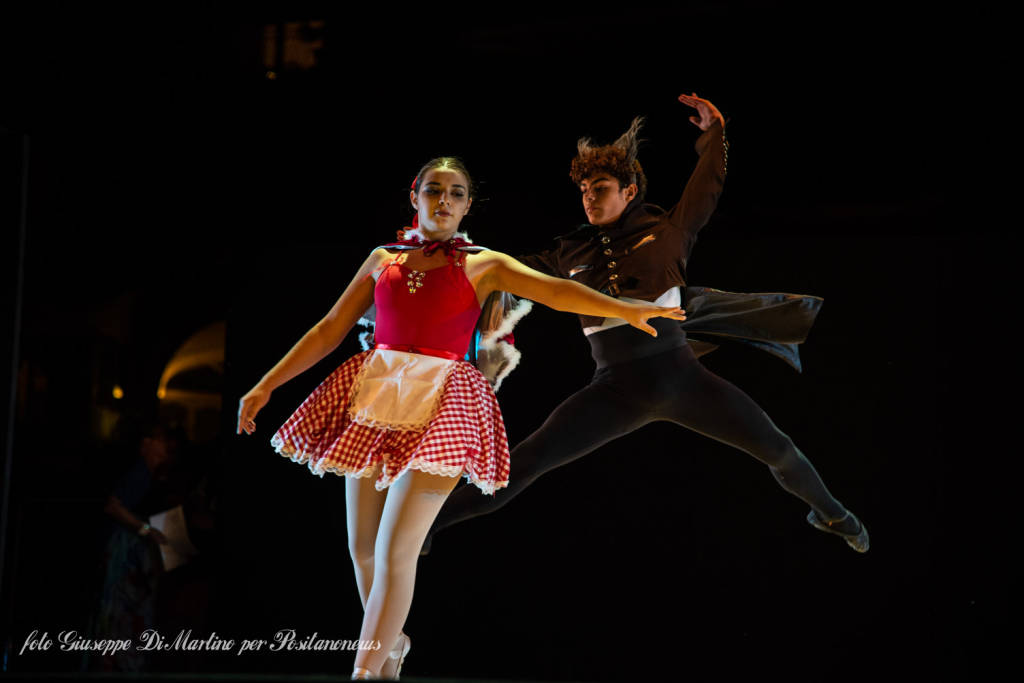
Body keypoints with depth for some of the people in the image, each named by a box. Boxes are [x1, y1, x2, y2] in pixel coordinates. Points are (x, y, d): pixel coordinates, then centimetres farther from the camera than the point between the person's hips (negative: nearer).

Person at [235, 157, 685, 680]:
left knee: (394, 552, -12)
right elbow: (330, 330, 16)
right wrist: (265, 386, 14)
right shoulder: (383, 260, 14)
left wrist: (627, 311, -23)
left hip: (440, 405, -3)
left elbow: (555, 290, -7)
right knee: (361, 548, 7)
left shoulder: (482, 265, 6)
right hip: (373, 398, 4)